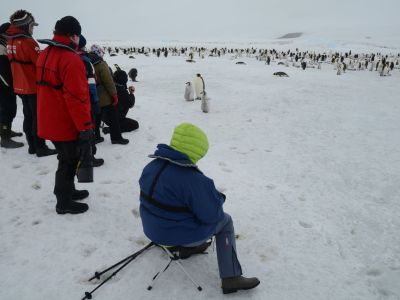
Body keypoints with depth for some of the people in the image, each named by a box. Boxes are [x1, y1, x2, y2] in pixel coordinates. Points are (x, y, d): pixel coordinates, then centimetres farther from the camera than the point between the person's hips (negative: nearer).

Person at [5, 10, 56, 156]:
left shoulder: (11, 42, 8)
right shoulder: (27, 42, -19)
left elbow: (18, 64, 14)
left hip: (20, 86, 8)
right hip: (34, 86, -8)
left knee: (28, 116, 15)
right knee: (38, 117, -1)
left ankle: (32, 146, 22)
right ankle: (41, 148, 4)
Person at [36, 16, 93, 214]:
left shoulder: (45, 55, 10)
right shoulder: (71, 60, -21)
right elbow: (76, 98, -24)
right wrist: (85, 127, -19)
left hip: (50, 121, 9)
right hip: (67, 124, -9)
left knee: (67, 158, 24)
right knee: (69, 161, 6)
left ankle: (67, 190, 39)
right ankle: (64, 203, 20)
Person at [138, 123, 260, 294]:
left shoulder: (151, 167, -5)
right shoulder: (193, 180, -30)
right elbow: (211, 215, -21)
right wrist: (218, 198, 0)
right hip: (182, 236, -7)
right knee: (225, 221, 13)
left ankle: (194, 245, 42)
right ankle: (231, 279, 14)